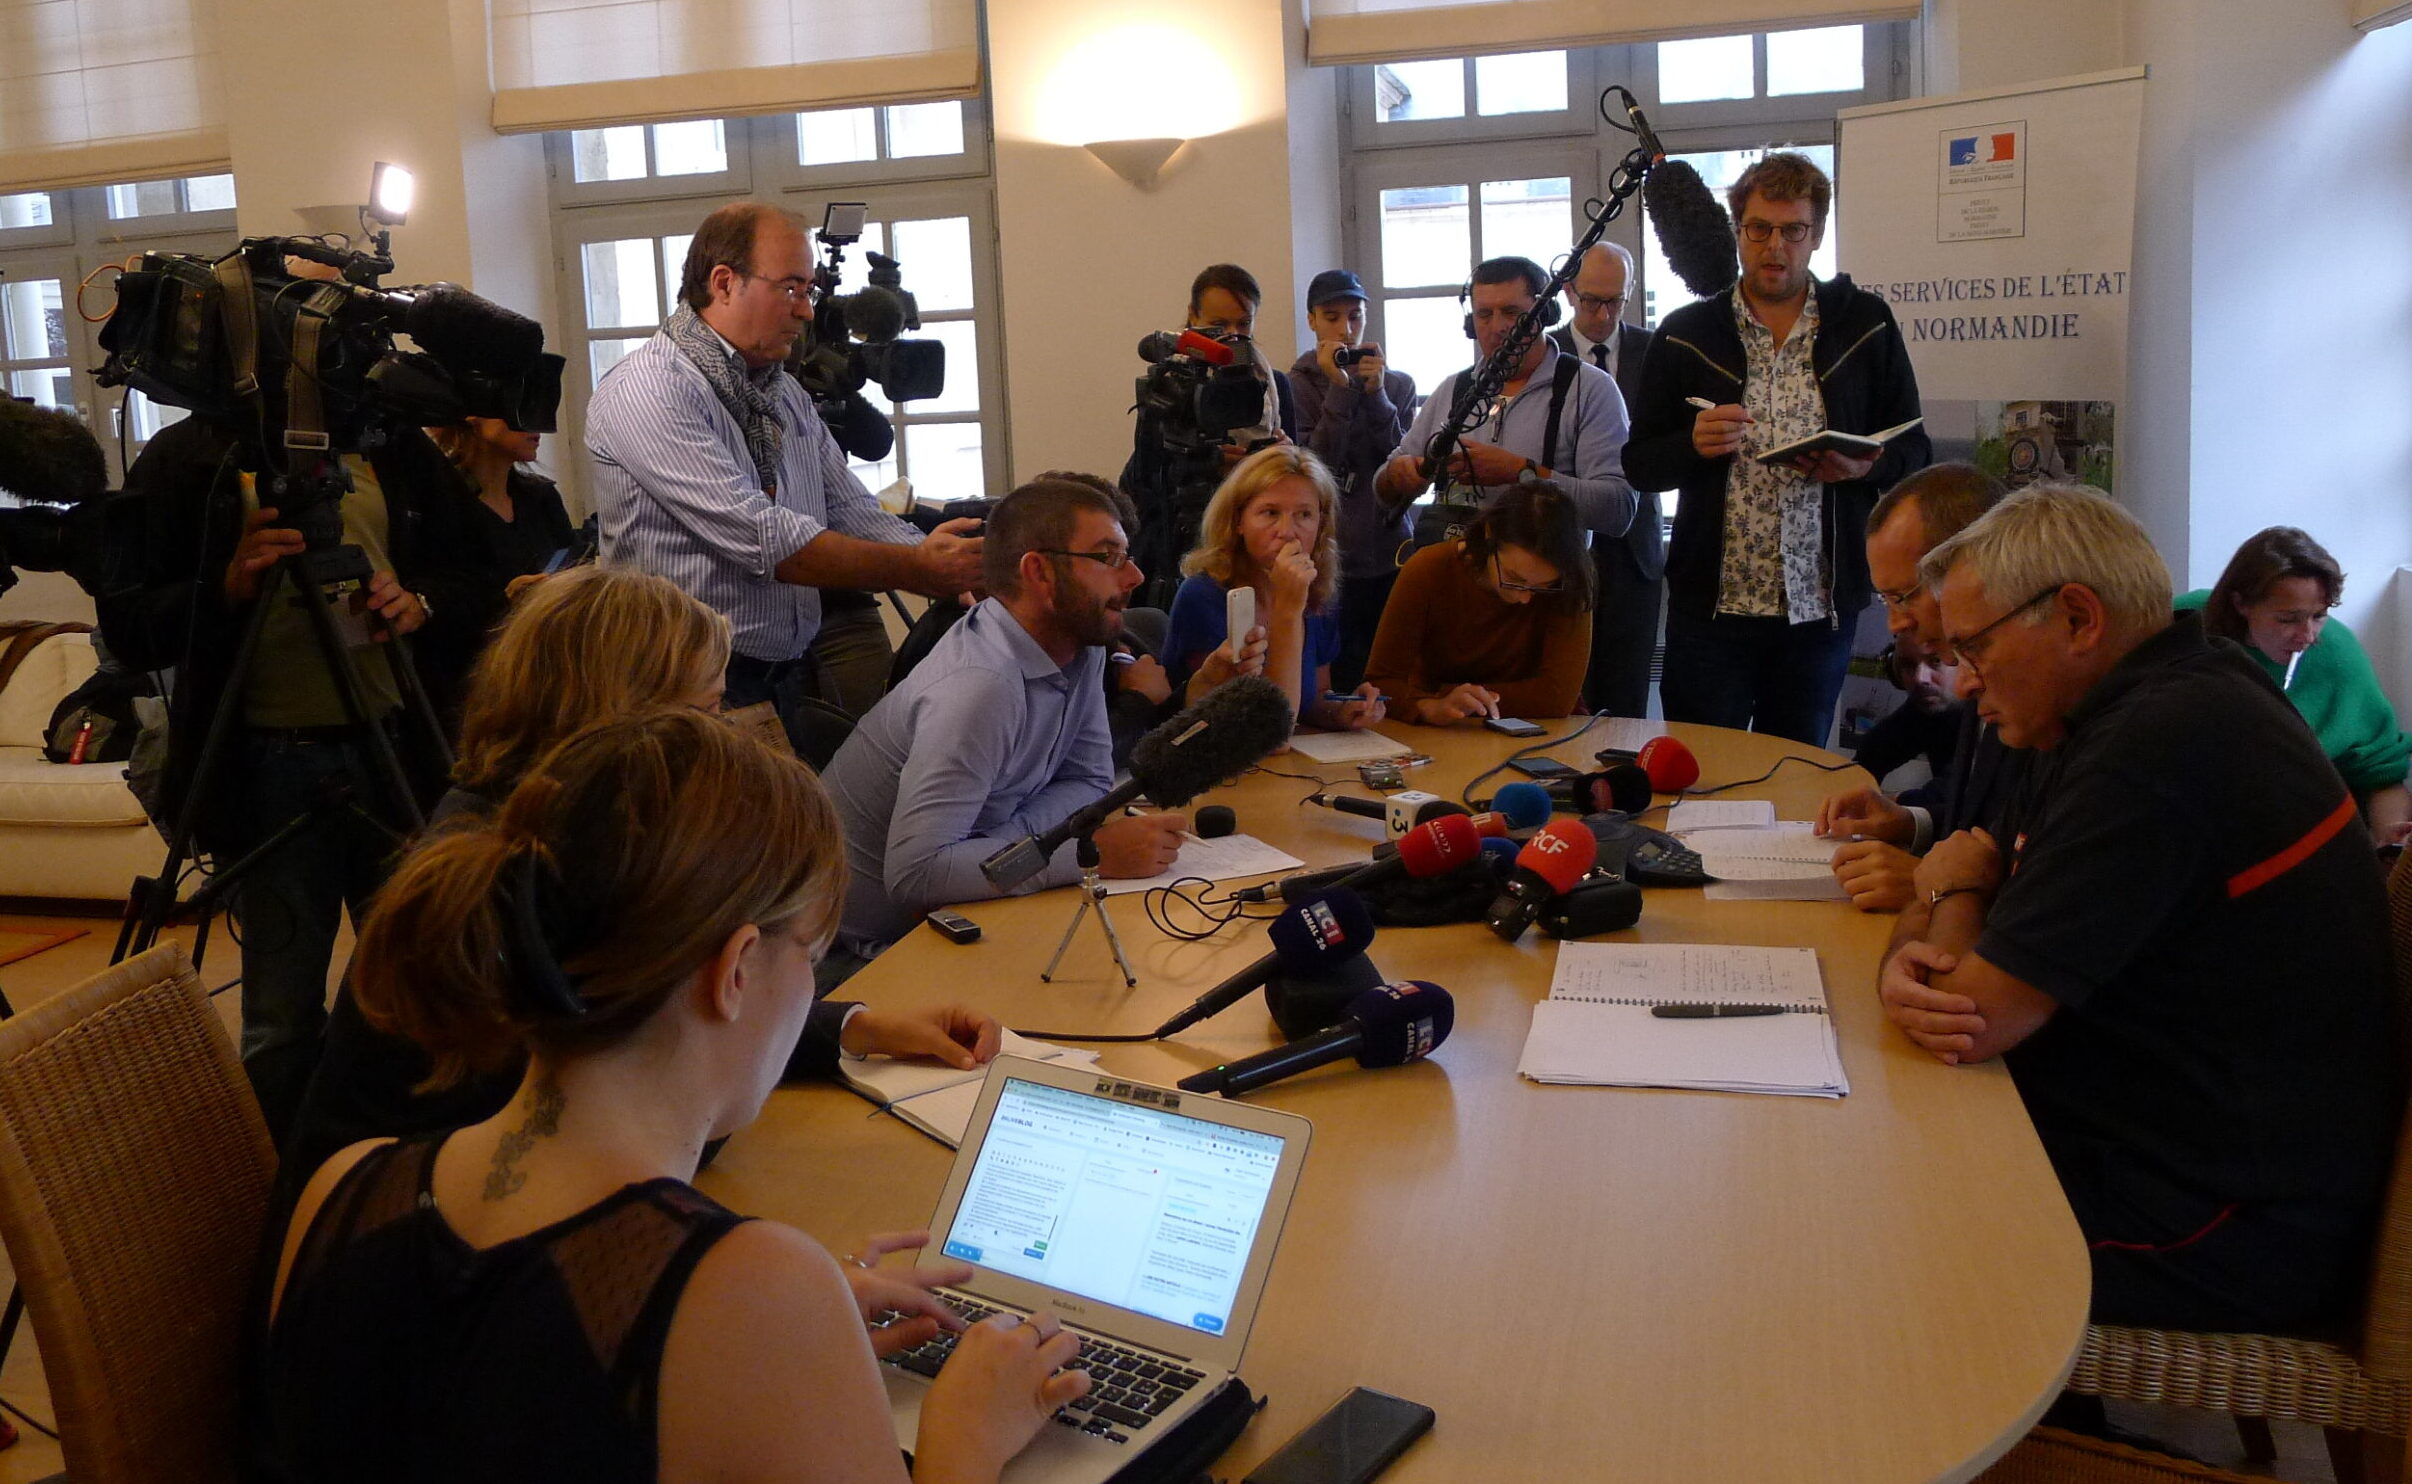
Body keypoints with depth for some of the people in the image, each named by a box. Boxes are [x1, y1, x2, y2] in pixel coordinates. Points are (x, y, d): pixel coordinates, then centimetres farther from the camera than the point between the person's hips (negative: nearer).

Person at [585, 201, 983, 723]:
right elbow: (761, 538, -20)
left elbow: (855, 515, 13)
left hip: (794, 678, 7)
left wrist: (959, 573, -5)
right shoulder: (645, 391, -12)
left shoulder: (787, 393, 16)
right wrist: (921, 568, -16)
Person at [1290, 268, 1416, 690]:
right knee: (1346, 678, -4)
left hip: (1391, 555, 3)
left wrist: (1376, 394, -8)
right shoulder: (1297, 385, 2)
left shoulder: (1398, 384, 10)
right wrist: (1339, 390, -12)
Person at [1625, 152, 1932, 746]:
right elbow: (1639, 464, 4)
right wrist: (1696, 445, -16)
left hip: (1822, 606, 1)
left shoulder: (1865, 325, 5)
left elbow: (1915, 449, 8)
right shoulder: (1685, 335, 4)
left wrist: (1864, 465, -13)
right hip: (1712, 604, -1)